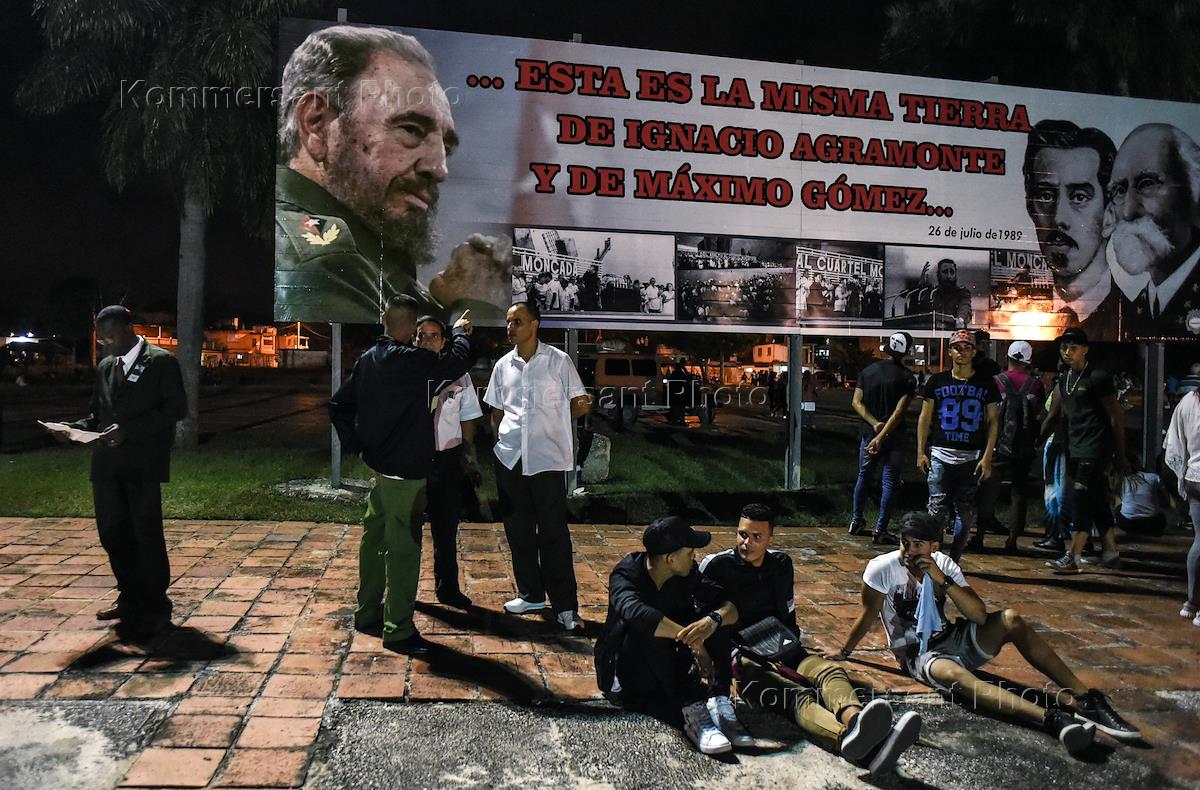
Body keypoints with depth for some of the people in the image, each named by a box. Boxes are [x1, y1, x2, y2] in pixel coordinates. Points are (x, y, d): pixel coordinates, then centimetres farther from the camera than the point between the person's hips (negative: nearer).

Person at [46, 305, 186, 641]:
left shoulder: (161, 362, -3)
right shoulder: (105, 367, 18)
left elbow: (176, 408, -11)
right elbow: (97, 415, 23)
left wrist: (128, 430, -18)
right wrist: (73, 428, 1)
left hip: (142, 462, -7)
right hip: (107, 462, 7)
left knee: (146, 534, -4)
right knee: (112, 533, 11)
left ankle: (155, 607, 6)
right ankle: (131, 598, 27)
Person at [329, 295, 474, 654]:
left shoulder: (367, 359, 6)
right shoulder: (409, 360, -19)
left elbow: (338, 406, 11)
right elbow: (457, 362, -13)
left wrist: (356, 446, 13)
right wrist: (461, 333, 7)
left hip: (378, 465, 9)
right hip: (405, 471, -9)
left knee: (374, 538, 18)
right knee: (403, 549, -1)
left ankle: (368, 614, 32)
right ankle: (398, 630, 6)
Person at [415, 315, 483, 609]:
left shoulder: (458, 375, 2)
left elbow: (467, 419, 9)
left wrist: (469, 458, 5)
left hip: (447, 458, 2)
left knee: (447, 528, 13)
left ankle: (447, 587, 29)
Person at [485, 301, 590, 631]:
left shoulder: (558, 361, -1)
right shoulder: (503, 366, 12)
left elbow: (577, 404, 5)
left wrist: (582, 407, -12)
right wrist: (499, 441, 8)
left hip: (548, 458, -5)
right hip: (510, 457, 5)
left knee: (554, 533, -5)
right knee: (518, 529, 11)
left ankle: (565, 606, 2)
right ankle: (531, 594, 26)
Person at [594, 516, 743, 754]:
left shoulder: (686, 575, -5)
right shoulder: (625, 575, -21)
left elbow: (731, 608, -12)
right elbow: (634, 611, -43)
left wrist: (713, 620, -36)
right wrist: (692, 638, -43)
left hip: (668, 670, 5)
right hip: (626, 678, -4)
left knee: (712, 614, -15)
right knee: (647, 627, -34)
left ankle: (719, 701, -26)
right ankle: (692, 709, -34)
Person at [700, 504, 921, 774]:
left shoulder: (781, 564, 14)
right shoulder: (716, 566, -2)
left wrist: (788, 650, 2)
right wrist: (731, 657, -16)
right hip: (739, 658, -5)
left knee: (830, 671, -29)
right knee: (796, 695, -38)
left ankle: (854, 721, -65)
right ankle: (848, 737, -71)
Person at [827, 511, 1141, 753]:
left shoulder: (943, 564, -6)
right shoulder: (882, 568, -17)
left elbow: (980, 616, -14)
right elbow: (868, 614, -3)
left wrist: (943, 580, -25)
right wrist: (843, 652, 7)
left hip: (951, 638, 5)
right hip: (919, 654, -5)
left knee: (1011, 619, -20)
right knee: (955, 675, -39)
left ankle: (1084, 699, -23)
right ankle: (1052, 718, -57)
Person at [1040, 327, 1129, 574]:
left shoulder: (1097, 378, -9)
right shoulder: (1063, 381, 14)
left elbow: (1116, 418, -8)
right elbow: (1054, 416, 20)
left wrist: (1120, 457, -8)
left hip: (1096, 450, -8)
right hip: (1075, 450, 8)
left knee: (1081, 497, -13)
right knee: (1097, 502, 13)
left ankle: (1073, 557, -13)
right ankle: (1111, 553, 22)